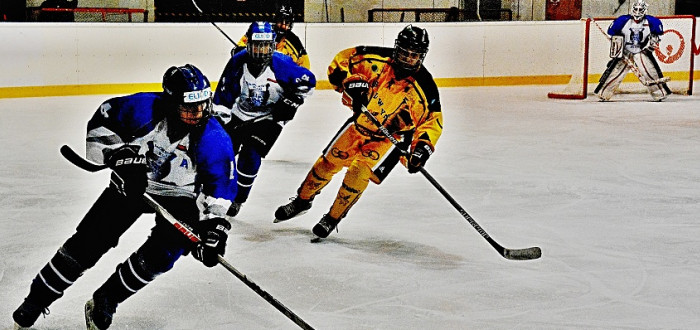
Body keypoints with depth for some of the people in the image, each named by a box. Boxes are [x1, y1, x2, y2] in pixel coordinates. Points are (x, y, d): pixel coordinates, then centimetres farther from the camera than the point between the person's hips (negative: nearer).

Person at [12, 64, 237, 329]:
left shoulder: (215, 140, -26)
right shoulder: (143, 108, -25)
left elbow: (220, 185, -19)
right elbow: (100, 124, -13)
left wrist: (214, 225, -29)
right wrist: (119, 154, -27)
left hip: (178, 194, 0)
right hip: (131, 184, 0)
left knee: (165, 249, -21)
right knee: (88, 242, -4)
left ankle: (102, 304, -1)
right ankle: (35, 301, 12)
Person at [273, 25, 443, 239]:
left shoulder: (424, 87, -22)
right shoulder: (377, 59, -18)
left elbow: (433, 120, -15)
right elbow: (341, 60, -8)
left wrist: (423, 148, -29)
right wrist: (350, 82, -24)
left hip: (391, 136, -3)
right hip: (361, 122, 3)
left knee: (359, 171, -18)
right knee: (328, 162, 7)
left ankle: (332, 219, 1)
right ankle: (301, 201, 32)